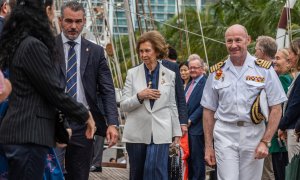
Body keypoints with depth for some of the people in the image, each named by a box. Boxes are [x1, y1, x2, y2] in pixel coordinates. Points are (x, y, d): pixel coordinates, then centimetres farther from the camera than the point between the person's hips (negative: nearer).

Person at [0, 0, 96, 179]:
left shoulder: (19, 43, 14)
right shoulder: (33, 45, -15)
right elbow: (54, 91, -13)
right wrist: (85, 115, 0)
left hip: (22, 131, 10)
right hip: (29, 134, -10)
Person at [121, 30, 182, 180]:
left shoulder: (169, 75, 6)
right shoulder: (132, 73, 3)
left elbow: (172, 106, 11)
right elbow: (123, 106, 1)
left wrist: (176, 132, 10)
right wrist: (139, 96, -16)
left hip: (160, 134, -1)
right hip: (136, 133, 1)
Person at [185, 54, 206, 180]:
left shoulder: (205, 83, -11)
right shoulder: (190, 84, 17)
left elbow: (203, 105, -16)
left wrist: (190, 120, -15)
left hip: (197, 127, -8)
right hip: (187, 126, 8)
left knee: (197, 157, -1)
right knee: (189, 156, 13)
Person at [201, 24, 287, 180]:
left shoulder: (264, 70, 1)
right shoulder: (216, 72, 8)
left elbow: (276, 109, 0)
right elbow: (209, 110, 12)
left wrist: (265, 142, -9)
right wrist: (208, 146, 7)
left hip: (254, 134, -1)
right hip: (224, 134, 1)